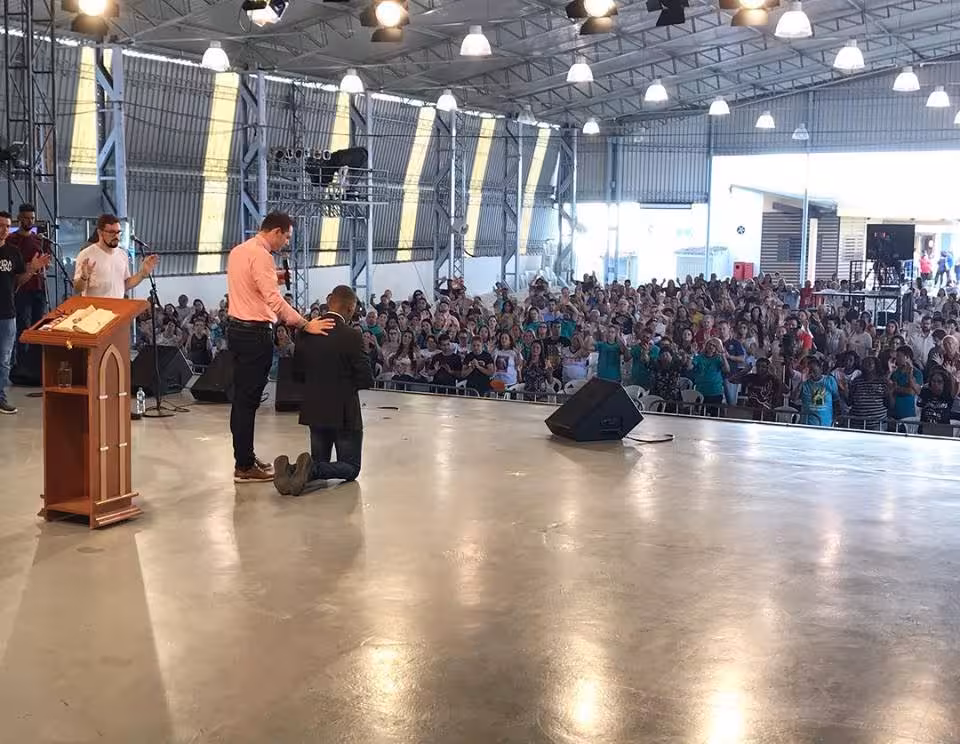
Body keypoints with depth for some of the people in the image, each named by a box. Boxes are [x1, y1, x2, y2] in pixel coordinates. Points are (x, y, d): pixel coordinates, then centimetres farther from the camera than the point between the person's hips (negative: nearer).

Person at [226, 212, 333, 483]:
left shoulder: (238, 251, 14)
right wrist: (305, 325, -28)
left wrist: (273, 279, 14)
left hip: (237, 328, 10)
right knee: (249, 398, -5)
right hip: (255, 333, -10)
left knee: (242, 397, 15)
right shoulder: (260, 255, -17)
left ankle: (245, 458, 23)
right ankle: (244, 467, 0)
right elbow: (274, 300, -27)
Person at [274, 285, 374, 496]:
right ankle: (311, 469, -21)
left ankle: (289, 469, -11)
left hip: (314, 411, 5)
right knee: (350, 467, 8)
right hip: (344, 413, -5)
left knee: (319, 461, 21)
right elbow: (366, 380, -14)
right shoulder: (351, 336, -17)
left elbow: (297, 375, 7)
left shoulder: (306, 333, -1)